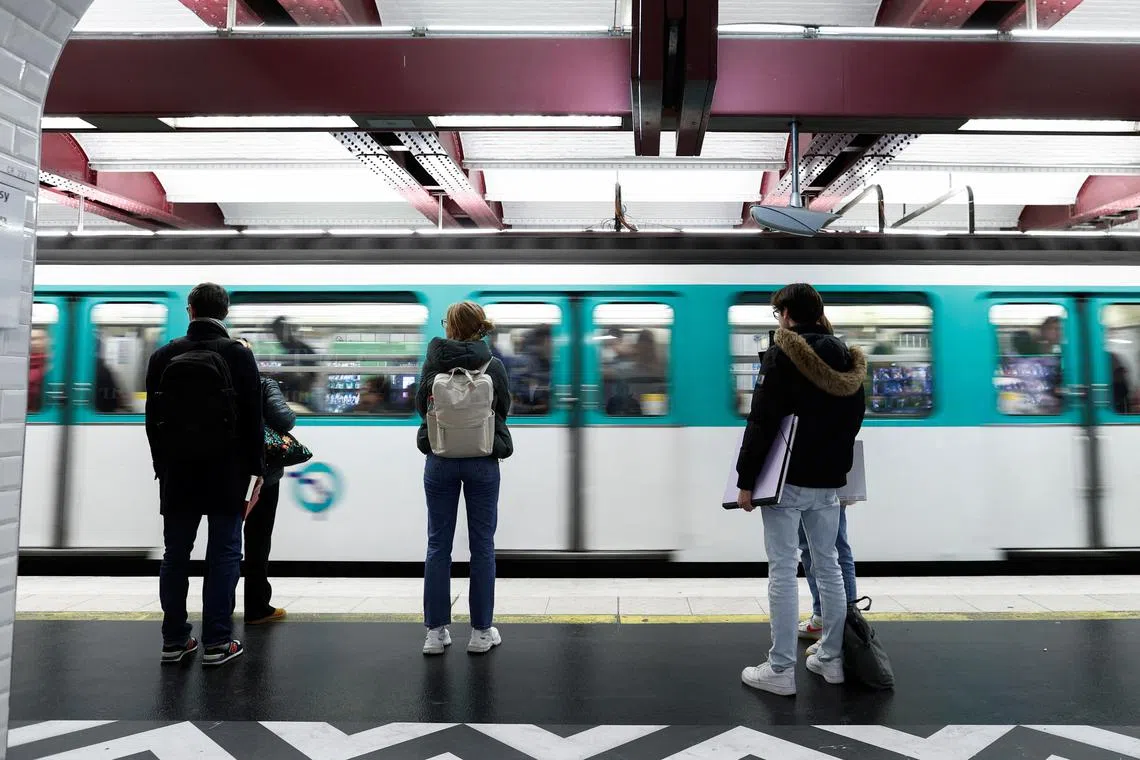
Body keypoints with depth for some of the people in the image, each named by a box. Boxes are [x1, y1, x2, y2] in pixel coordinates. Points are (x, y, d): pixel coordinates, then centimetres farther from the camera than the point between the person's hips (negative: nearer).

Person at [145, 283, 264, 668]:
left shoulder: (164, 356, 4)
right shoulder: (238, 355, -5)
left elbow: (153, 419, 7)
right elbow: (253, 419, -7)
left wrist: (163, 467, 15)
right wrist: (255, 470, 0)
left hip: (177, 471, 3)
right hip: (226, 472, -3)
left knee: (175, 554, 11)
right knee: (224, 553, 1)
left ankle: (174, 639, 17)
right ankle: (217, 642, 3)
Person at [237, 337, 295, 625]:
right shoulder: (264, 385, -11)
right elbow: (283, 419, -22)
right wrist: (292, 415, -2)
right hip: (261, 474, -4)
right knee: (257, 542, 5)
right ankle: (257, 609, 11)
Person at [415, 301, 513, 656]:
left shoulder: (434, 362, -6)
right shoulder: (493, 365, -7)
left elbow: (420, 406, 5)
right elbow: (504, 408, 5)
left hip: (440, 460, 1)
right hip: (482, 462, -1)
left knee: (438, 545, 10)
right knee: (482, 546, 8)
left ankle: (436, 631, 15)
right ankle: (481, 631, 15)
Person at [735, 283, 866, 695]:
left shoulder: (782, 354, -11)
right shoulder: (846, 358, 10)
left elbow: (762, 423, -16)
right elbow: (855, 419, 15)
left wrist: (746, 481, -12)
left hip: (787, 480, -6)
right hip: (829, 481, 7)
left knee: (783, 572, -2)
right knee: (828, 566, 14)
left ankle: (780, 670, 4)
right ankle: (832, 658, 24)